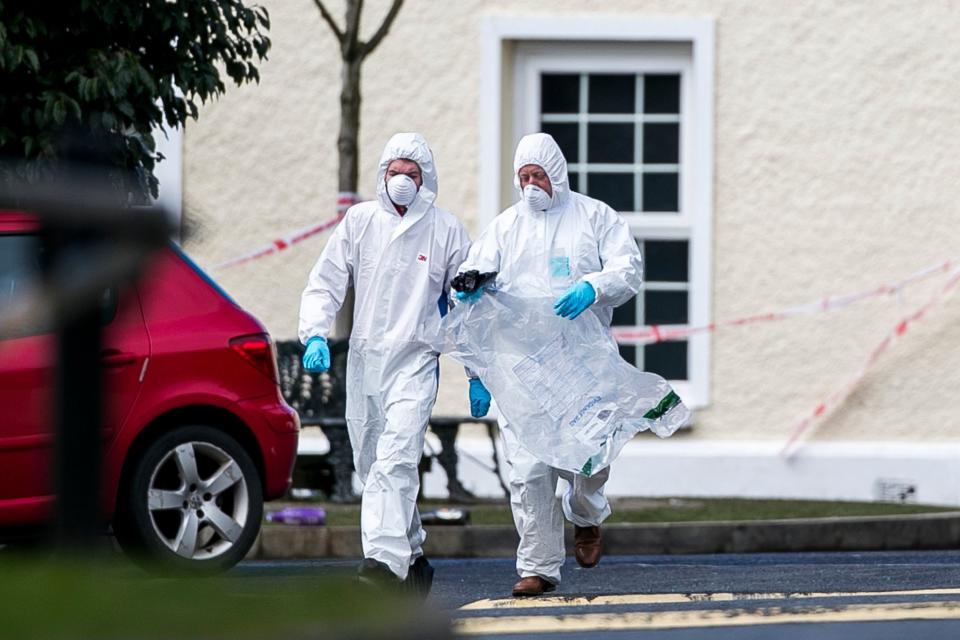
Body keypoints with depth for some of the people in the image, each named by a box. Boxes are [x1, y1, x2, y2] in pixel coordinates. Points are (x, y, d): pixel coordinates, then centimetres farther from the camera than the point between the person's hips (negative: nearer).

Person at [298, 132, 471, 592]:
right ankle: (412, 557, 23)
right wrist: (315, 335, -9)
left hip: (415, 361, -4)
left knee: (396, 461, -20)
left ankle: (385, 560, -31)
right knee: (371, 465, 9)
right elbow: (325, 284, 9)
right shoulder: (359, 221, 8)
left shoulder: (446, 230, 3)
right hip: (363, 360, 4)